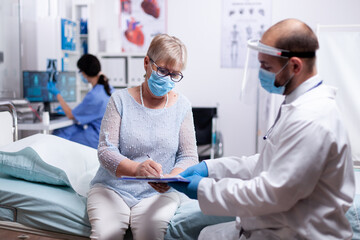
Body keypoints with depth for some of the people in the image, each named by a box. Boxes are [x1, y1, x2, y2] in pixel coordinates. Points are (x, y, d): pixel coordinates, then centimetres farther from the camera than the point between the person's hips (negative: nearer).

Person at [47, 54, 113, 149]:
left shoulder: (94, 95, -25)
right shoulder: (107, 87, 3)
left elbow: (71, 115, -8)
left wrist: (57, 94, 3)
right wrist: (66, 109, 23)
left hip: (97, 139, -9)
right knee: (57, 132, 10)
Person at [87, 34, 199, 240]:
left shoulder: (182, 106, 4)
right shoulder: (121, 100, 0)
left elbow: (189, 156, 2)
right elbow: (105, 151, -7)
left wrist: (171, 177, -21)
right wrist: (136, 169, -28)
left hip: (158, 193, 1)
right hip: (113, 187, 0)